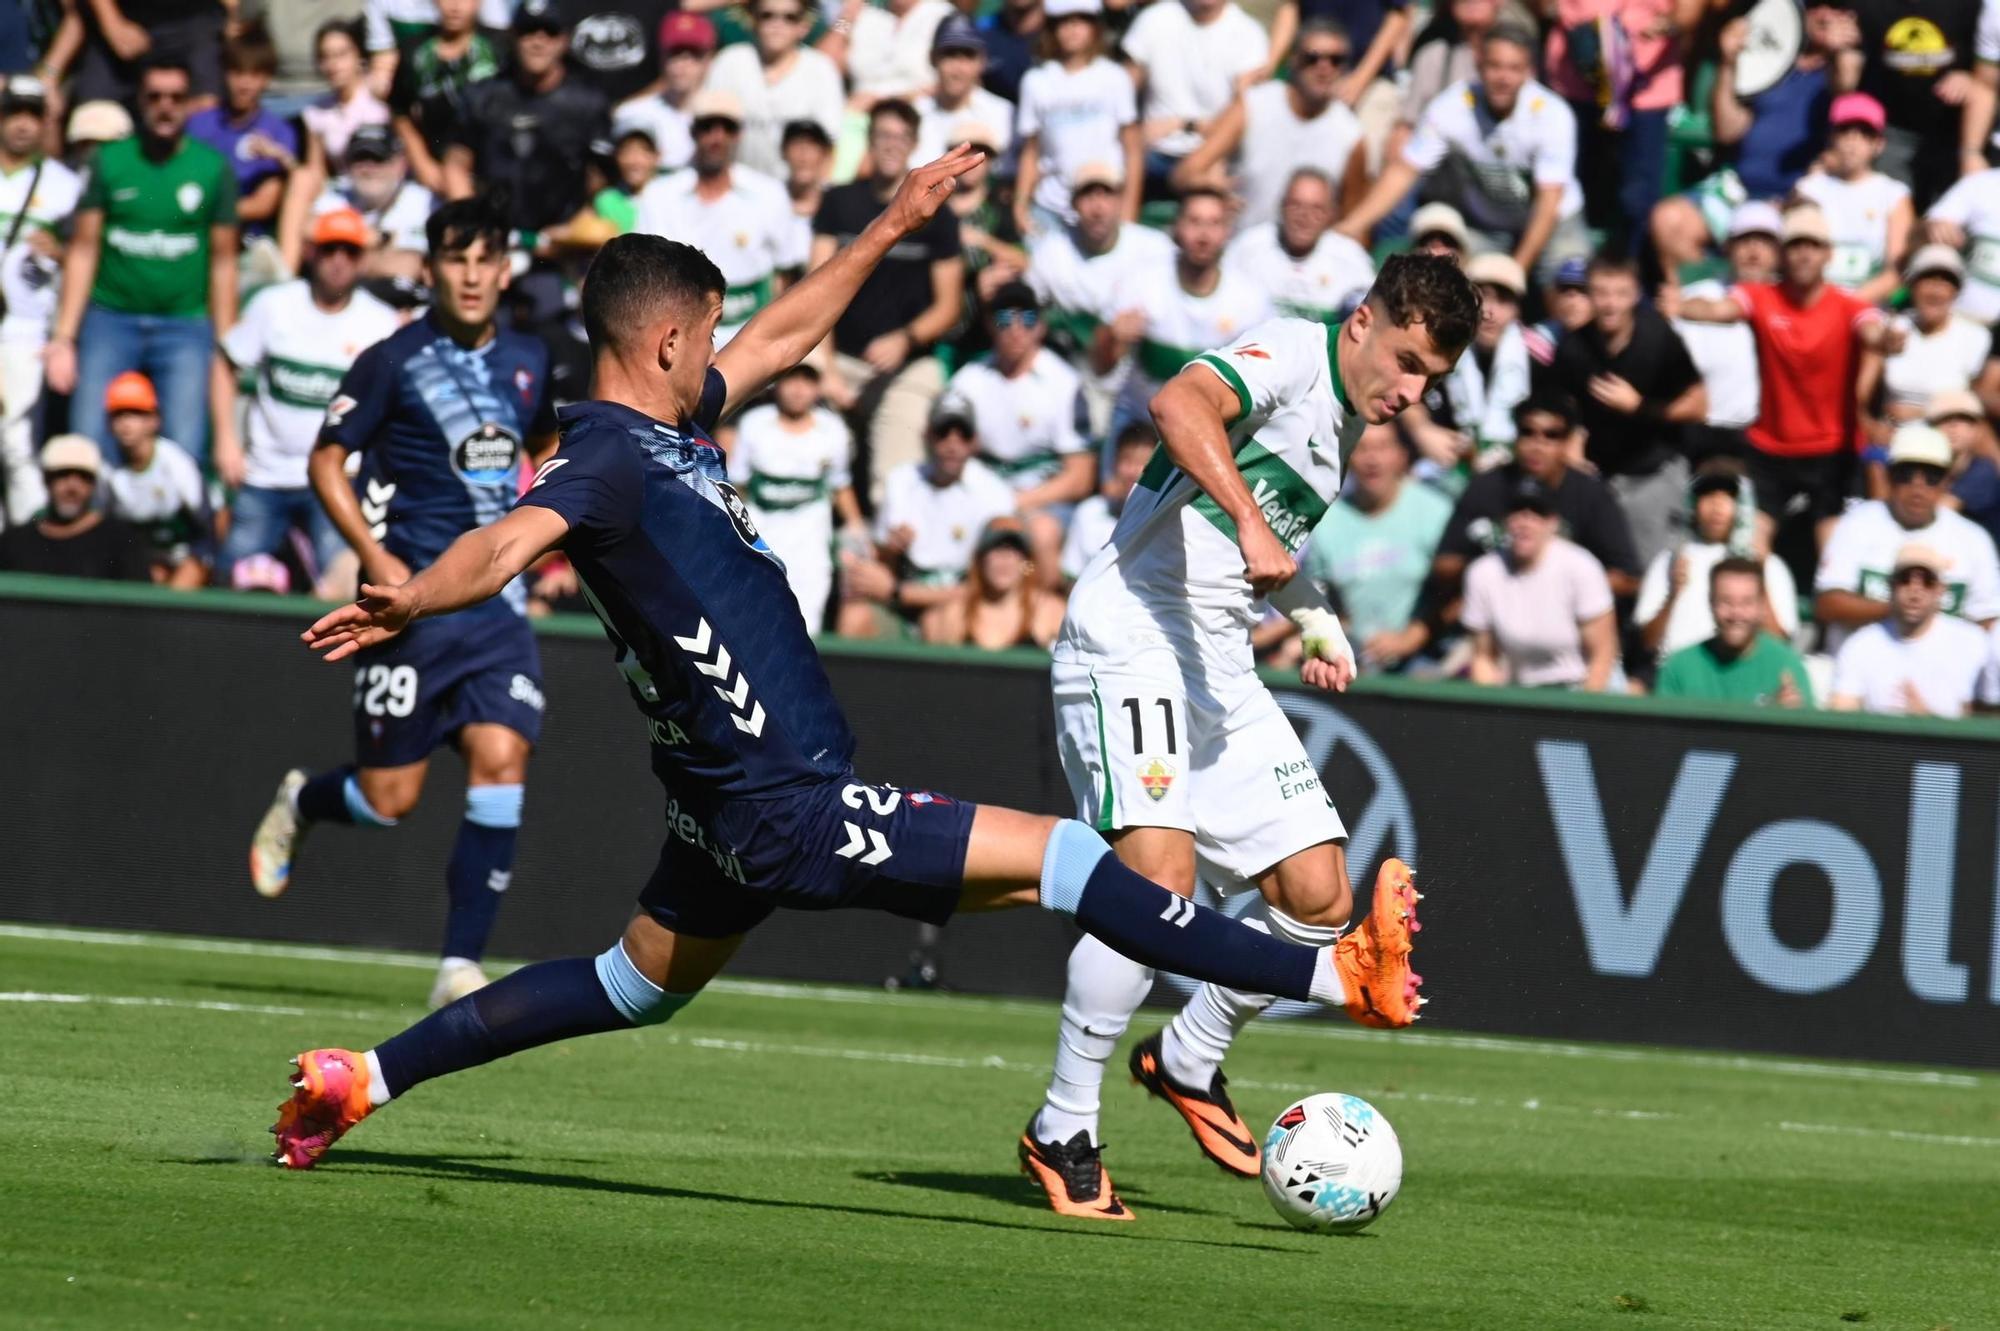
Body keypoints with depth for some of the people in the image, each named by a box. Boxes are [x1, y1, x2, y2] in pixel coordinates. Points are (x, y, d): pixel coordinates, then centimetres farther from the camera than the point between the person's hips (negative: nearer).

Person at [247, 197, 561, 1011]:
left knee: (501, 762, -14)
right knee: (389, 797, -1)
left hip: (497, 601, 4)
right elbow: (326, 460, -3)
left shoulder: (528, 363, 10)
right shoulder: (394, 362, -6)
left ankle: (461, 964, -10)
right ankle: (300, 803, 36)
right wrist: (374, 555, -15)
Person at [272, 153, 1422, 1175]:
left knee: (635, 988, 25)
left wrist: (891, 228, 26)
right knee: (1062, 858, -9)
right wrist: (409, 602, -57)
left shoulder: (674, 427, 9)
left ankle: (359, 1080, 26)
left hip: (735, 802, 11)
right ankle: (1337, 977, -8)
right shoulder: (607, 462, -21)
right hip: (792, 813, -11)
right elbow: (509, 542, -39)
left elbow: (784, 336, 24)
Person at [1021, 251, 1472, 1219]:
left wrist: (1316, 622, 22)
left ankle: (1188, 1061, 24)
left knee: (1319, 897, 0)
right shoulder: (1292, 352, -9)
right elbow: (1181, 405, -30)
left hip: (1222, 667, 9)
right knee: (1160, 878, -23)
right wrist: (1250, 522, -42)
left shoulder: (1344, 425, 18)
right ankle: (1062, 1131, -12)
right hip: (1133, 640, -9)